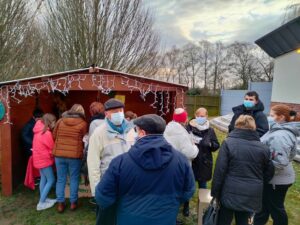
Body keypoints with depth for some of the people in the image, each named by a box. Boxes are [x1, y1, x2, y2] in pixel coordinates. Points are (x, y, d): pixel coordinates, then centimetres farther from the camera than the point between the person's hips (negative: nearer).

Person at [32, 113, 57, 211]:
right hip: (44, 159, -9)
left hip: (40, 158, 9)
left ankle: (43, 199, 28)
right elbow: (53, 148, -14)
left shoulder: (39, 131, 6)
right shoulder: (46, 133, -23)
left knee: (44, 179, 18)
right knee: (51, 180, 0)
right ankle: (41, 203, 5)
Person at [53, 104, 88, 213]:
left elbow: (54, 136, 11)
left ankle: (60, 203, 19)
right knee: (74, 179, 11)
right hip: (75, 155, -3)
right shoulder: (83, 123, -6)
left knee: (61, 179, 13)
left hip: (59, 154, 3)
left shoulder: (60, 121, 3)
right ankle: (73, 202, 20)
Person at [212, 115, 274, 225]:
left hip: (230, 193, -3)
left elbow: (219, 170, -12)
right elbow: (269, 172, 9)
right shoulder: (263, 147, 0)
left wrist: (215, 192, -3)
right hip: (252, 195, 3)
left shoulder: (228, 143, -11)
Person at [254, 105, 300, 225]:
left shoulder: (280, 136, -28)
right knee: (264, 204, 24)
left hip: (277, 180, -10)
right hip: (274, 178, 10)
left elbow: (280, 163, -32)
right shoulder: (278, 131, 6)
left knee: (275, 208, 10)